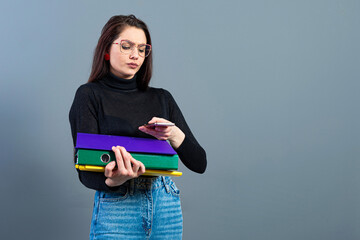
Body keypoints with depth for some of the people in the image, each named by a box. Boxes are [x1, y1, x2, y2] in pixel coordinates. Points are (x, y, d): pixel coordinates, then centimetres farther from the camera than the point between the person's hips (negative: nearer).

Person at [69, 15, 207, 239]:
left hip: (167, 207, 4)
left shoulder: (162, 98, 11)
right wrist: (113, 180, -31)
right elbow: (86, 172, -10)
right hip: (116, 207, -3)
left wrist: (174, 134, -12)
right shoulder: (90, 95, -1)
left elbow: (199, 163, 6)